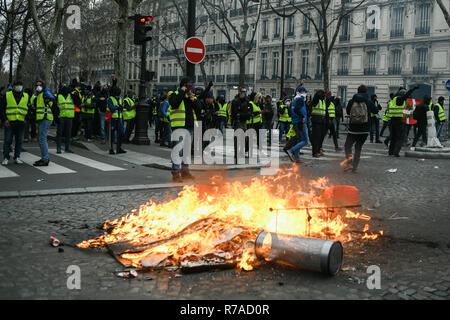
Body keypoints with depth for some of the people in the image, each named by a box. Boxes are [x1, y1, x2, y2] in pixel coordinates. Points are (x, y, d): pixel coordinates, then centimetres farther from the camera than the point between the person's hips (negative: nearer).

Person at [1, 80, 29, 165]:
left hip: (21, 123, 2)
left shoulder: (26, 96, 11)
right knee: (7, 141, -1)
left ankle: (17, 157, 15)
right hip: (9, 123, -2)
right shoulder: (7, 95, 5)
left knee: (19, 141, 6)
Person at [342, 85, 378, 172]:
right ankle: (354, 167, 8)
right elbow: (376, 111, 10)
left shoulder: (352, 101, -3)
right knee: (358, 147, 13)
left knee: (348, 145, 13)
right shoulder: (369, 102, -5)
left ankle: (349, 163, -6)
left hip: (353, 129, -1)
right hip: (365, 129, 1)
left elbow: (347, 112, 12)